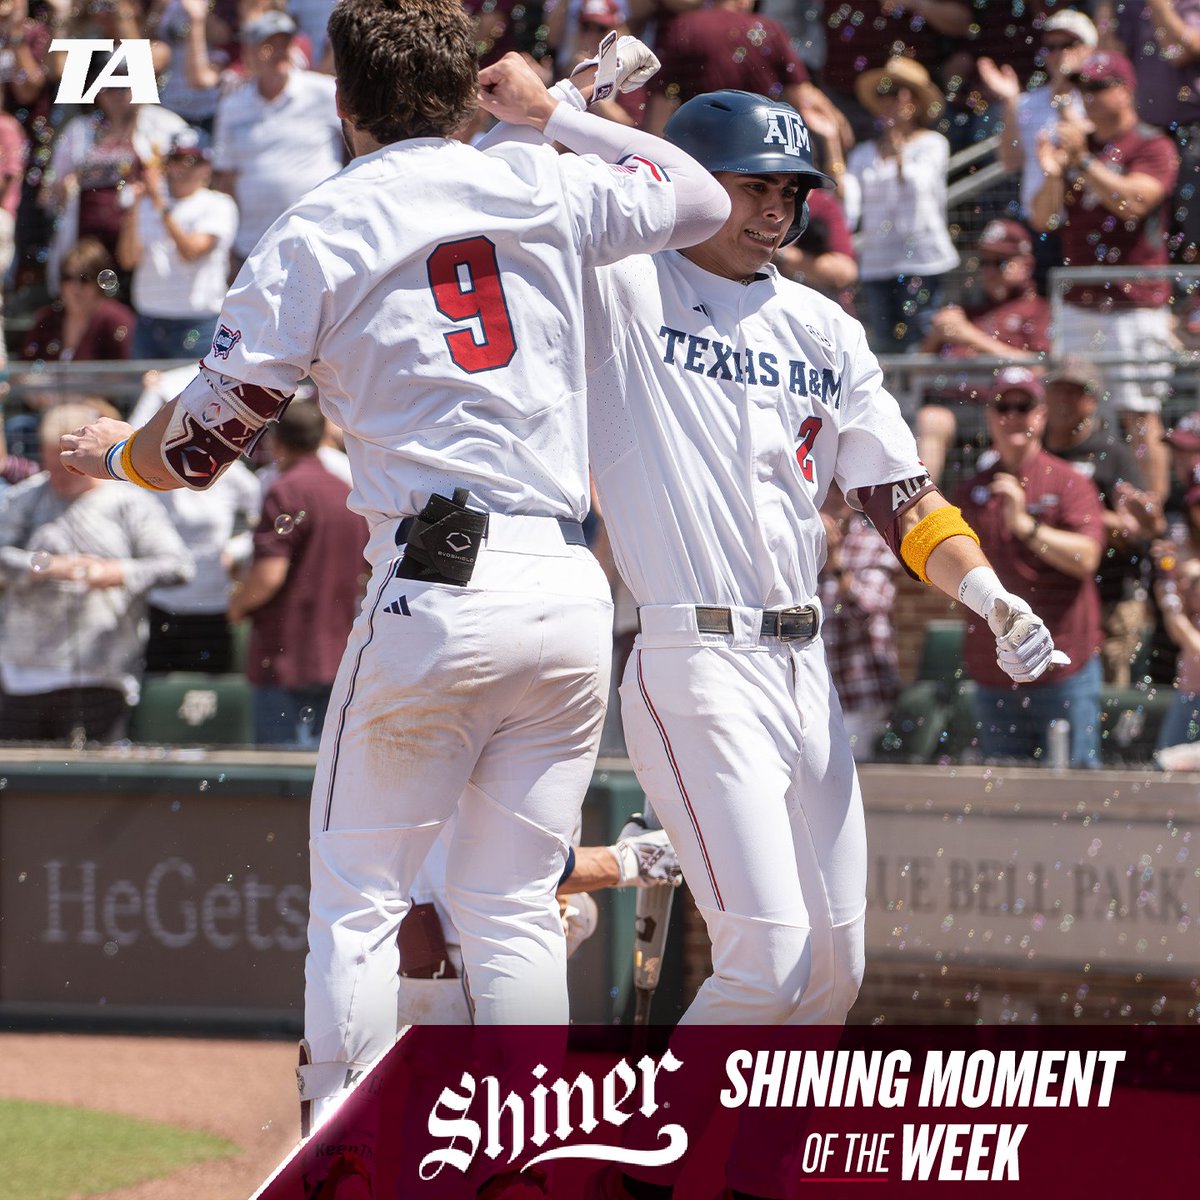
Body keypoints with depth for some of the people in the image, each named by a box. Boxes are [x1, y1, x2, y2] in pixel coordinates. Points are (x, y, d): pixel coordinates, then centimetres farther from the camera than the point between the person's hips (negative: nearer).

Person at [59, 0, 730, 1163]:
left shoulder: (314, 234, 1)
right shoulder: (539, 186, 10)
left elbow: (198, 447, 3)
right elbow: (704, 197, 29)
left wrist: (111, 453, 25)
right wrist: (553, 114, 33)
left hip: (437, 591, -4)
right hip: (571, 590, 4)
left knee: (356, 898, 6)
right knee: (514, 904, 11)